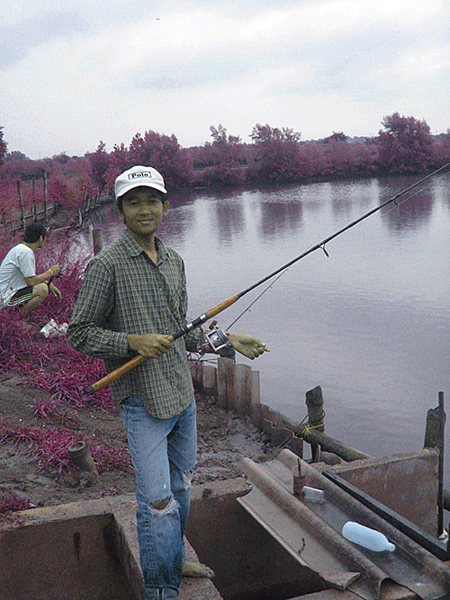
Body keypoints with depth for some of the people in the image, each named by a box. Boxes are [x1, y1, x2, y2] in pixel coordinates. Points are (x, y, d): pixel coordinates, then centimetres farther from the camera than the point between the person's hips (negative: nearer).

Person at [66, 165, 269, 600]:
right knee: (157, 499, -6)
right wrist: (133, 342, -21)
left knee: (181, 487, 18)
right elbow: (79, 333, -9)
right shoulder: (107, 266, -11)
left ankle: (175, 562, 38)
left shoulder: (174, 262, 11)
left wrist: (230, 341, 14)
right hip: (142, 399, -7)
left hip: (183, 393, 7)